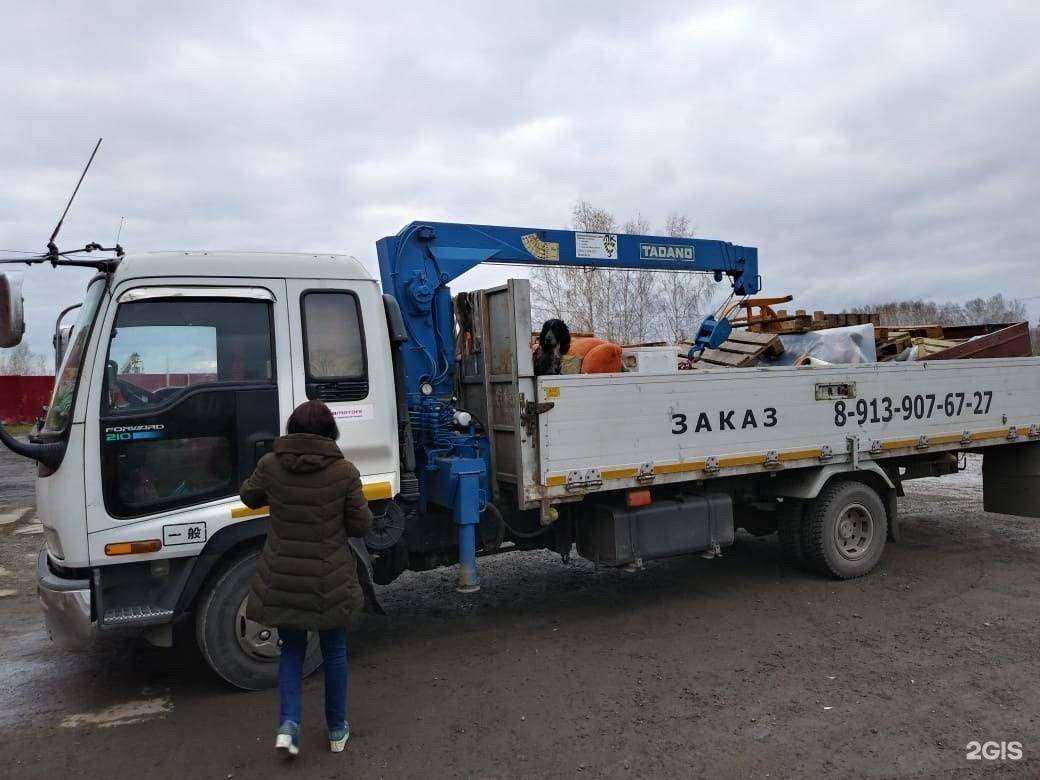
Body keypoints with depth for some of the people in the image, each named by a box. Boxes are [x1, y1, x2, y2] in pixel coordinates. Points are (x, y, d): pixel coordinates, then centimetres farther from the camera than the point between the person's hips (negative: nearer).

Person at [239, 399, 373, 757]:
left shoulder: (270, 465, -9)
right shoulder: (344, 471, -14)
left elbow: (250, 496, 11)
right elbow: (361, 524, -7)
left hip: (282, 580, 1)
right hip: (330, 581, -1)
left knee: (291, 648, 21)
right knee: (334, 652, 17)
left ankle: (288, 723, 6)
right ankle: (337, 730, 28)